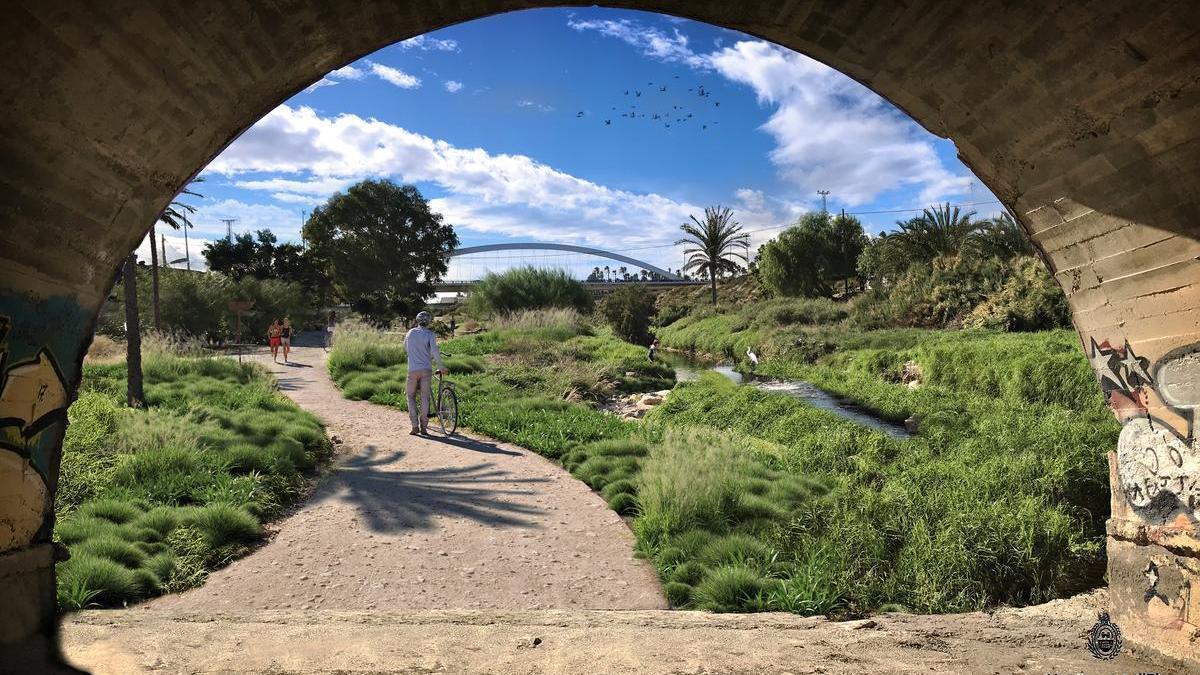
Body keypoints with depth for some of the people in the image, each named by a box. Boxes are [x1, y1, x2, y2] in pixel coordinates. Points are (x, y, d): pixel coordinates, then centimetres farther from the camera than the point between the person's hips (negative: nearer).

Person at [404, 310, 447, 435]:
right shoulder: (430, 334, -4)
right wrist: (440, 367, -8)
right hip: (426, 369, -1)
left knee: (411, 396, 10)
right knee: (425, 397, 5)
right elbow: (434, 351, -15)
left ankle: (415, 426, -1)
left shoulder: (410, 333, 7)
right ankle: (424, 427, 4)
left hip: (413, 369, 2)